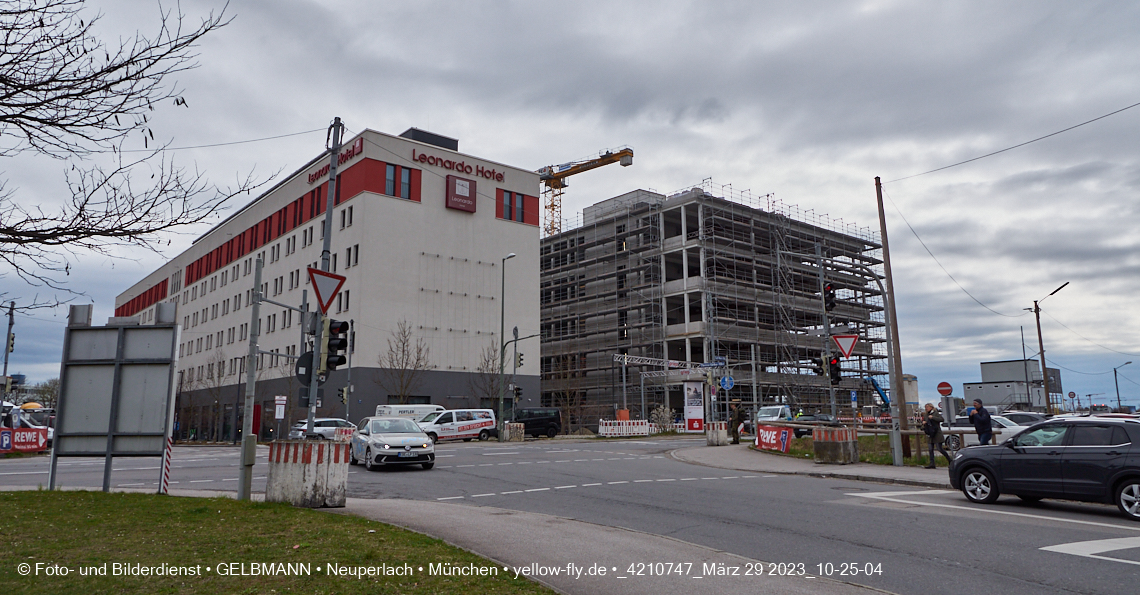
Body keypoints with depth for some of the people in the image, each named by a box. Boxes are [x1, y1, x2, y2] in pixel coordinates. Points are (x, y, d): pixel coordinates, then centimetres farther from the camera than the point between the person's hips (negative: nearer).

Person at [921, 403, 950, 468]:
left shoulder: (936, 413, -6)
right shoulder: (926, 415, 12)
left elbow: (942, 419, -20)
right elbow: (923, 421, 24)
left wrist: (933, 417, -22)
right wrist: (923, 422, 1)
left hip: (937, 434, -7)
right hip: (930, 435, 7)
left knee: (940, 449, -5)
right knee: (931, 449, 3)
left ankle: (950, 461, 12)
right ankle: (932, 464, 4)